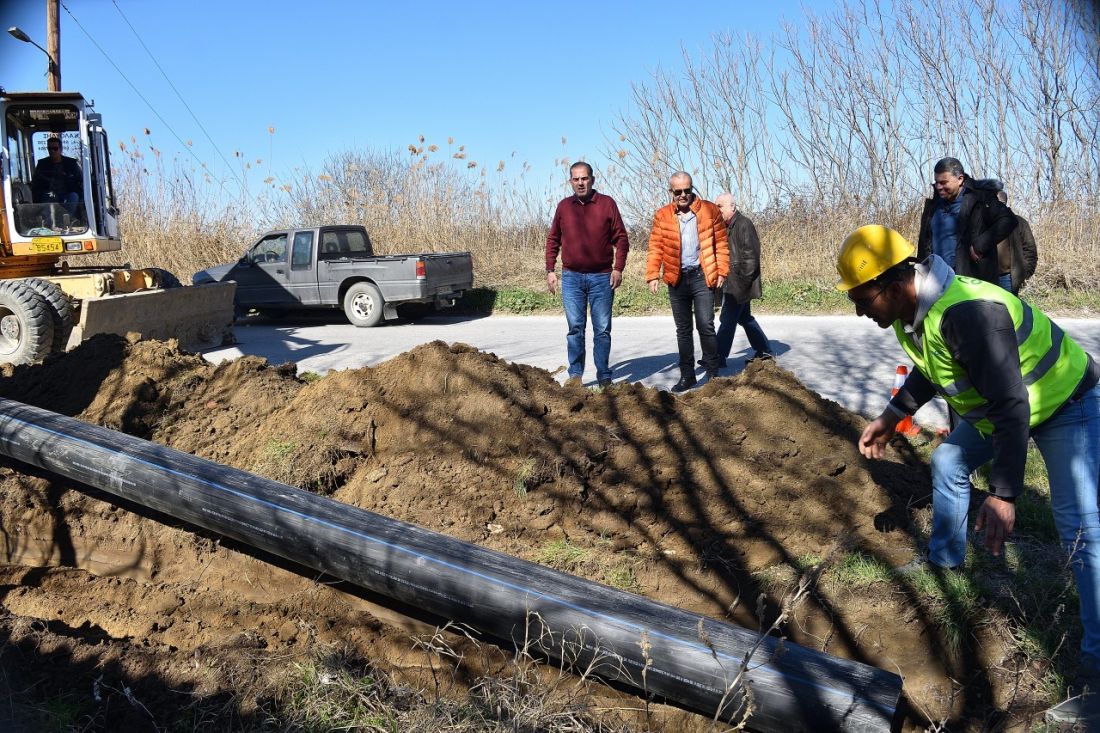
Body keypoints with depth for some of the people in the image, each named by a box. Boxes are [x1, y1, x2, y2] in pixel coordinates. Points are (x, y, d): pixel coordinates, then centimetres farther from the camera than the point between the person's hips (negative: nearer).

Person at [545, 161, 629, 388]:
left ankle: (604, 377, 11)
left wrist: (618, 269, -7)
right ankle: (575, 374, 12)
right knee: (575, 328, 4)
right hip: (571, 277, 2)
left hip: (601, 277, -1)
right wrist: (550, 270, 5)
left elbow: (621, 239, 2)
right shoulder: (564, 206, 8)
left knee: (602, 329, 3)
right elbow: (553, 240, 12)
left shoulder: (607, 204, 1)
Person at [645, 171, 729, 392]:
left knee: (706, 326, -6)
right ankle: (687, 375, 17)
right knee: (683, 329, 9)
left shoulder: (710, 211, 0)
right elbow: (655, 248, 3)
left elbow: (721, 243, 2)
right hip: (677, 279, 2)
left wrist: (722, 271, -4)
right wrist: (652, 275, -6)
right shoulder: (662, 216, 5)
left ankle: (713, 373, 7)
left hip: (702, 277, -2)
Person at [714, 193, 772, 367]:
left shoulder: (743, 224, -14)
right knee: (744, 318, 17)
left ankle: (719, 357, -1)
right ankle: (764, 351, 26)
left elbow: (750, 255, -19)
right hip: (733, 284, 10)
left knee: (727, 320, -6)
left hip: (739, 284, -10)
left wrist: (742, 280, -20)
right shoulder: (729, 226, 14)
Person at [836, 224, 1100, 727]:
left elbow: (1011, 406, -37)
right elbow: (931, 367, 12)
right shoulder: (914, 308, -9)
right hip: (997, 404, 9)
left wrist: (1004, 494, -38)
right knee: (947, 462, 18)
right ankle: (945, 558, 41)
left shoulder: (969, 312, -39)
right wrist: (892, 415, 11)